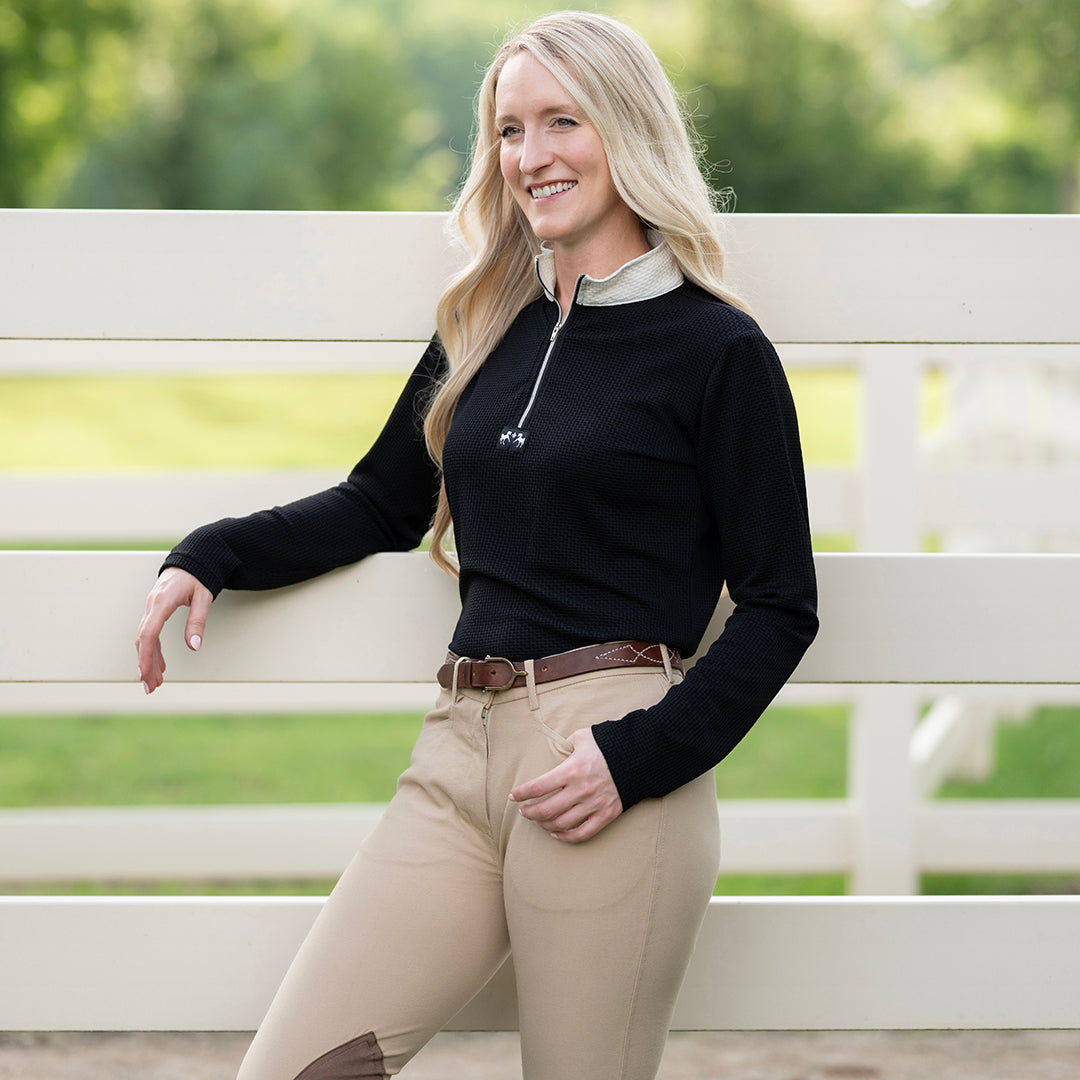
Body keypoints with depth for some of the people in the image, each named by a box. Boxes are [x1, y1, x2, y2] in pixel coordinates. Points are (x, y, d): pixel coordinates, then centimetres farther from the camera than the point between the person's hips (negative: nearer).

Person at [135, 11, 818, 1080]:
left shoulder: (718, 351, -1)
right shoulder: (483, 328, 16)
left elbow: (778, 606, -2)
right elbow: (384, 502, 29)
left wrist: (639, 758, -13)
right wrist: (211, 555, 16)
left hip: (605, 751, -5)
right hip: (460, 751, 5)